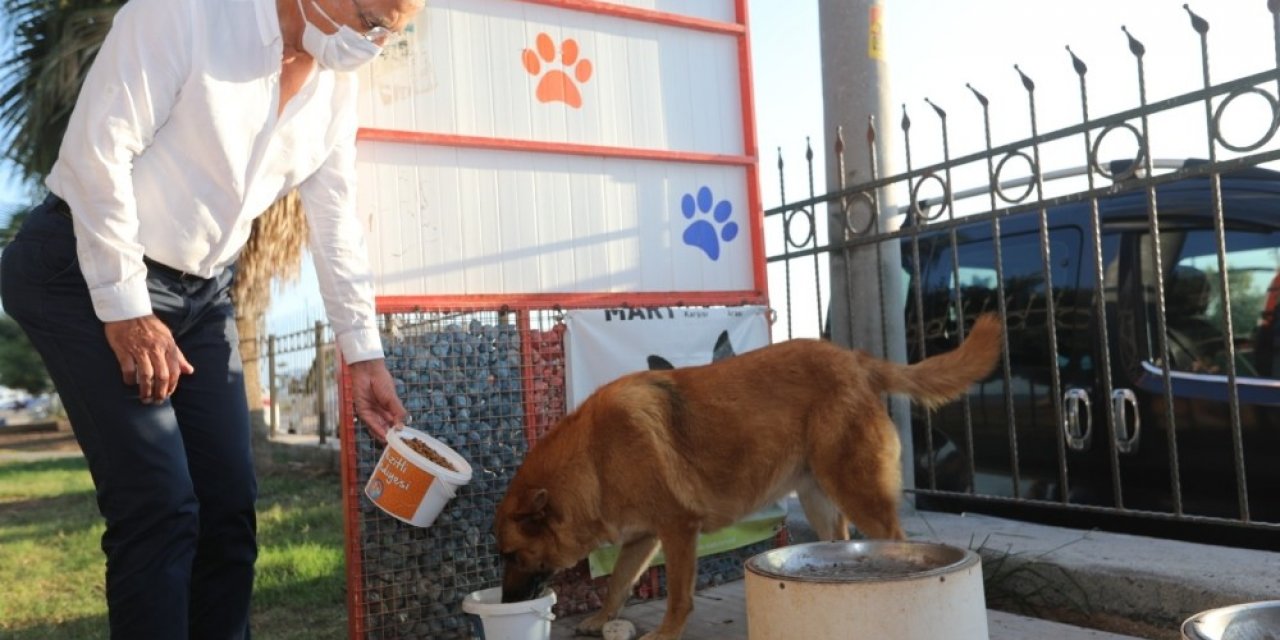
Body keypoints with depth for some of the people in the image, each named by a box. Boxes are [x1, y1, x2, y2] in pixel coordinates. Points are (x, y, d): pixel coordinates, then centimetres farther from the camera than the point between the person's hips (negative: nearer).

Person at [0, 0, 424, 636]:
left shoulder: (337, 82, 2)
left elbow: (335, 222, 5)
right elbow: (96, 151, -20)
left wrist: (362, 352, 2)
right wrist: (125, 309, -19)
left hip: (201, 291, 7)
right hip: (85, 272, -6)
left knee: (229, 508, 4)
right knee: (162, 506, -13)